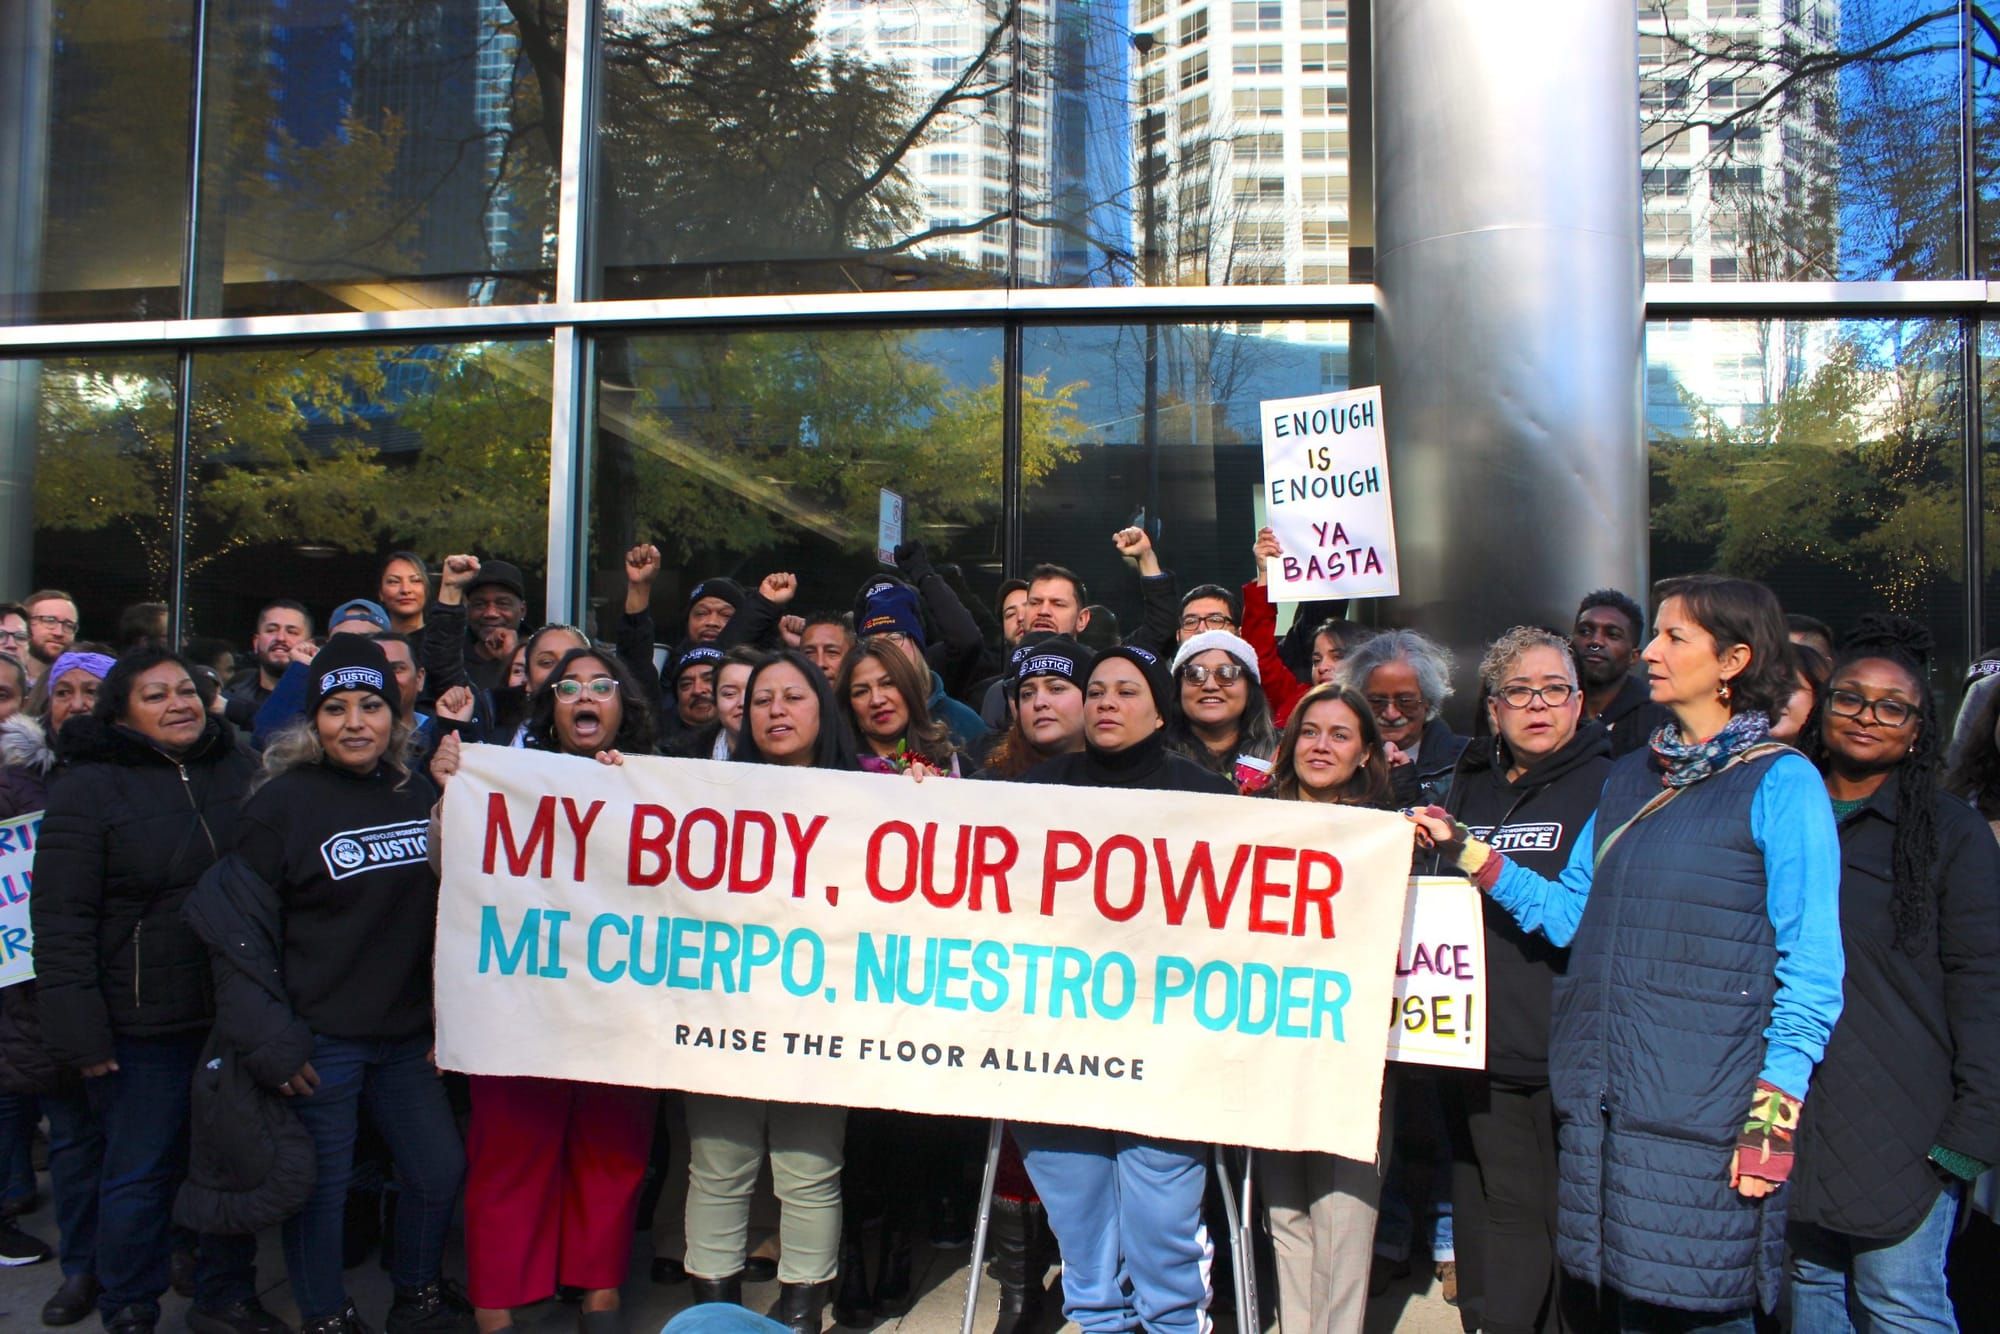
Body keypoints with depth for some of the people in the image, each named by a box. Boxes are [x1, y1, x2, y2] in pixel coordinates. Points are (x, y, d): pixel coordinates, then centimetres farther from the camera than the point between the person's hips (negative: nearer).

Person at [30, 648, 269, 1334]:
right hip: (142, 1028, -4)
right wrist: (83, 1036, -13)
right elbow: (60, 922, -9)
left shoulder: (238, 771, 6)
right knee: (140, 1176, 8)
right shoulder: (89, 788, -6)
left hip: (236, 1015, 4)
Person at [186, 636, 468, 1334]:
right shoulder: (282, 803, -9)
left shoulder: (421, 795, 5)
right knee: (321, 1184, 7)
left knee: (440, 1168, 11)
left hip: (407, 1036, 5)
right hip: (319, 1037, -4)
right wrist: (269, 1039, -13)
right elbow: (238, 928, -10)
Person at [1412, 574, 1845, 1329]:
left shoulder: (1780, 783, -5)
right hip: (1604, 1101, 6)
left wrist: (1772, 1117, -14)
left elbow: (1810, 970, -9)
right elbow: (1570, 914, 14)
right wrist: (1466, 855, 5)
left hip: (1703, 1114, -6)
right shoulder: (1632, 778, 15)